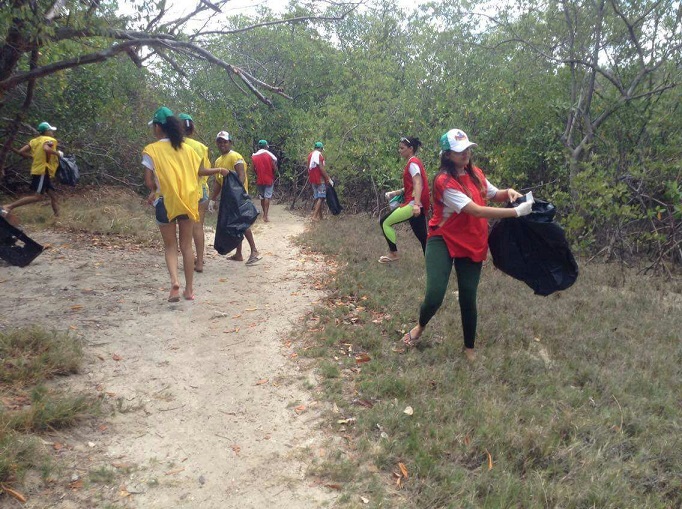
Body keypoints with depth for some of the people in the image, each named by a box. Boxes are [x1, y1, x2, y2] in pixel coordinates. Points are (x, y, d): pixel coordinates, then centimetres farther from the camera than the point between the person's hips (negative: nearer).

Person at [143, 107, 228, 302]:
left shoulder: (151, 150, -5)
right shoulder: (185, 148, 4)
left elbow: (148, 181, -7)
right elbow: (201, 171, 5)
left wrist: (154, 190, 11)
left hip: (166, 202, -3)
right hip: (188, 202, 3)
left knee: (170, 245, 11)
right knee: (186, 245, 11)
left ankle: (174, 281, -13)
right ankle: (189, 289, 16)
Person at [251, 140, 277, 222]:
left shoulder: (254, 156, 1)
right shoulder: (270, 155, -7)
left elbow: (254, 169, 2)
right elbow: (275, 168, -11)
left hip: (259, 180, 3)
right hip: (269, 179, -3)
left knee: (262, 197, 16)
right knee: (267, 197, -3)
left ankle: (264, 214, 26)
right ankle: (266, 216, -10)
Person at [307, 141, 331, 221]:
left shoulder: (310, 155, 15)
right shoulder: (318, 154, -11)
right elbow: (321, 168, -18)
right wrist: (328, 179, -16)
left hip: (312, 179, 9)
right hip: (319, 179, -9)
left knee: (317, 198, 12)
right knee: (320, 198, -7)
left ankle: (320, 216, 15)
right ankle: (315, 216, -15)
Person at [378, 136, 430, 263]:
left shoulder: (413, 162, -9)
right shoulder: (412, 163, 20)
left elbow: (418, 184, -21)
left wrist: (416, 204, -32)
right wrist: (396, 192, 12)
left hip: (412, 204, -10)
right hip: (416, 205, 10)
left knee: (384, 222, -1)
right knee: (423, 238, 8)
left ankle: (393, 253, 8)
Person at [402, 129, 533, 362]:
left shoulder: (476, 173, 4)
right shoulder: (444, 181, -21)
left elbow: (494, 195, 22)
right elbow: (477, 211, -26)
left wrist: (508, 192, -2)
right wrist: (517, 212, -26)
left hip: (473, 245, 6)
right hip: (443, 241, -6)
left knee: (468, 299, 7)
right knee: (434, 296, -17)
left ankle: (469, 349, 27)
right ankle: (420, 327, 18)